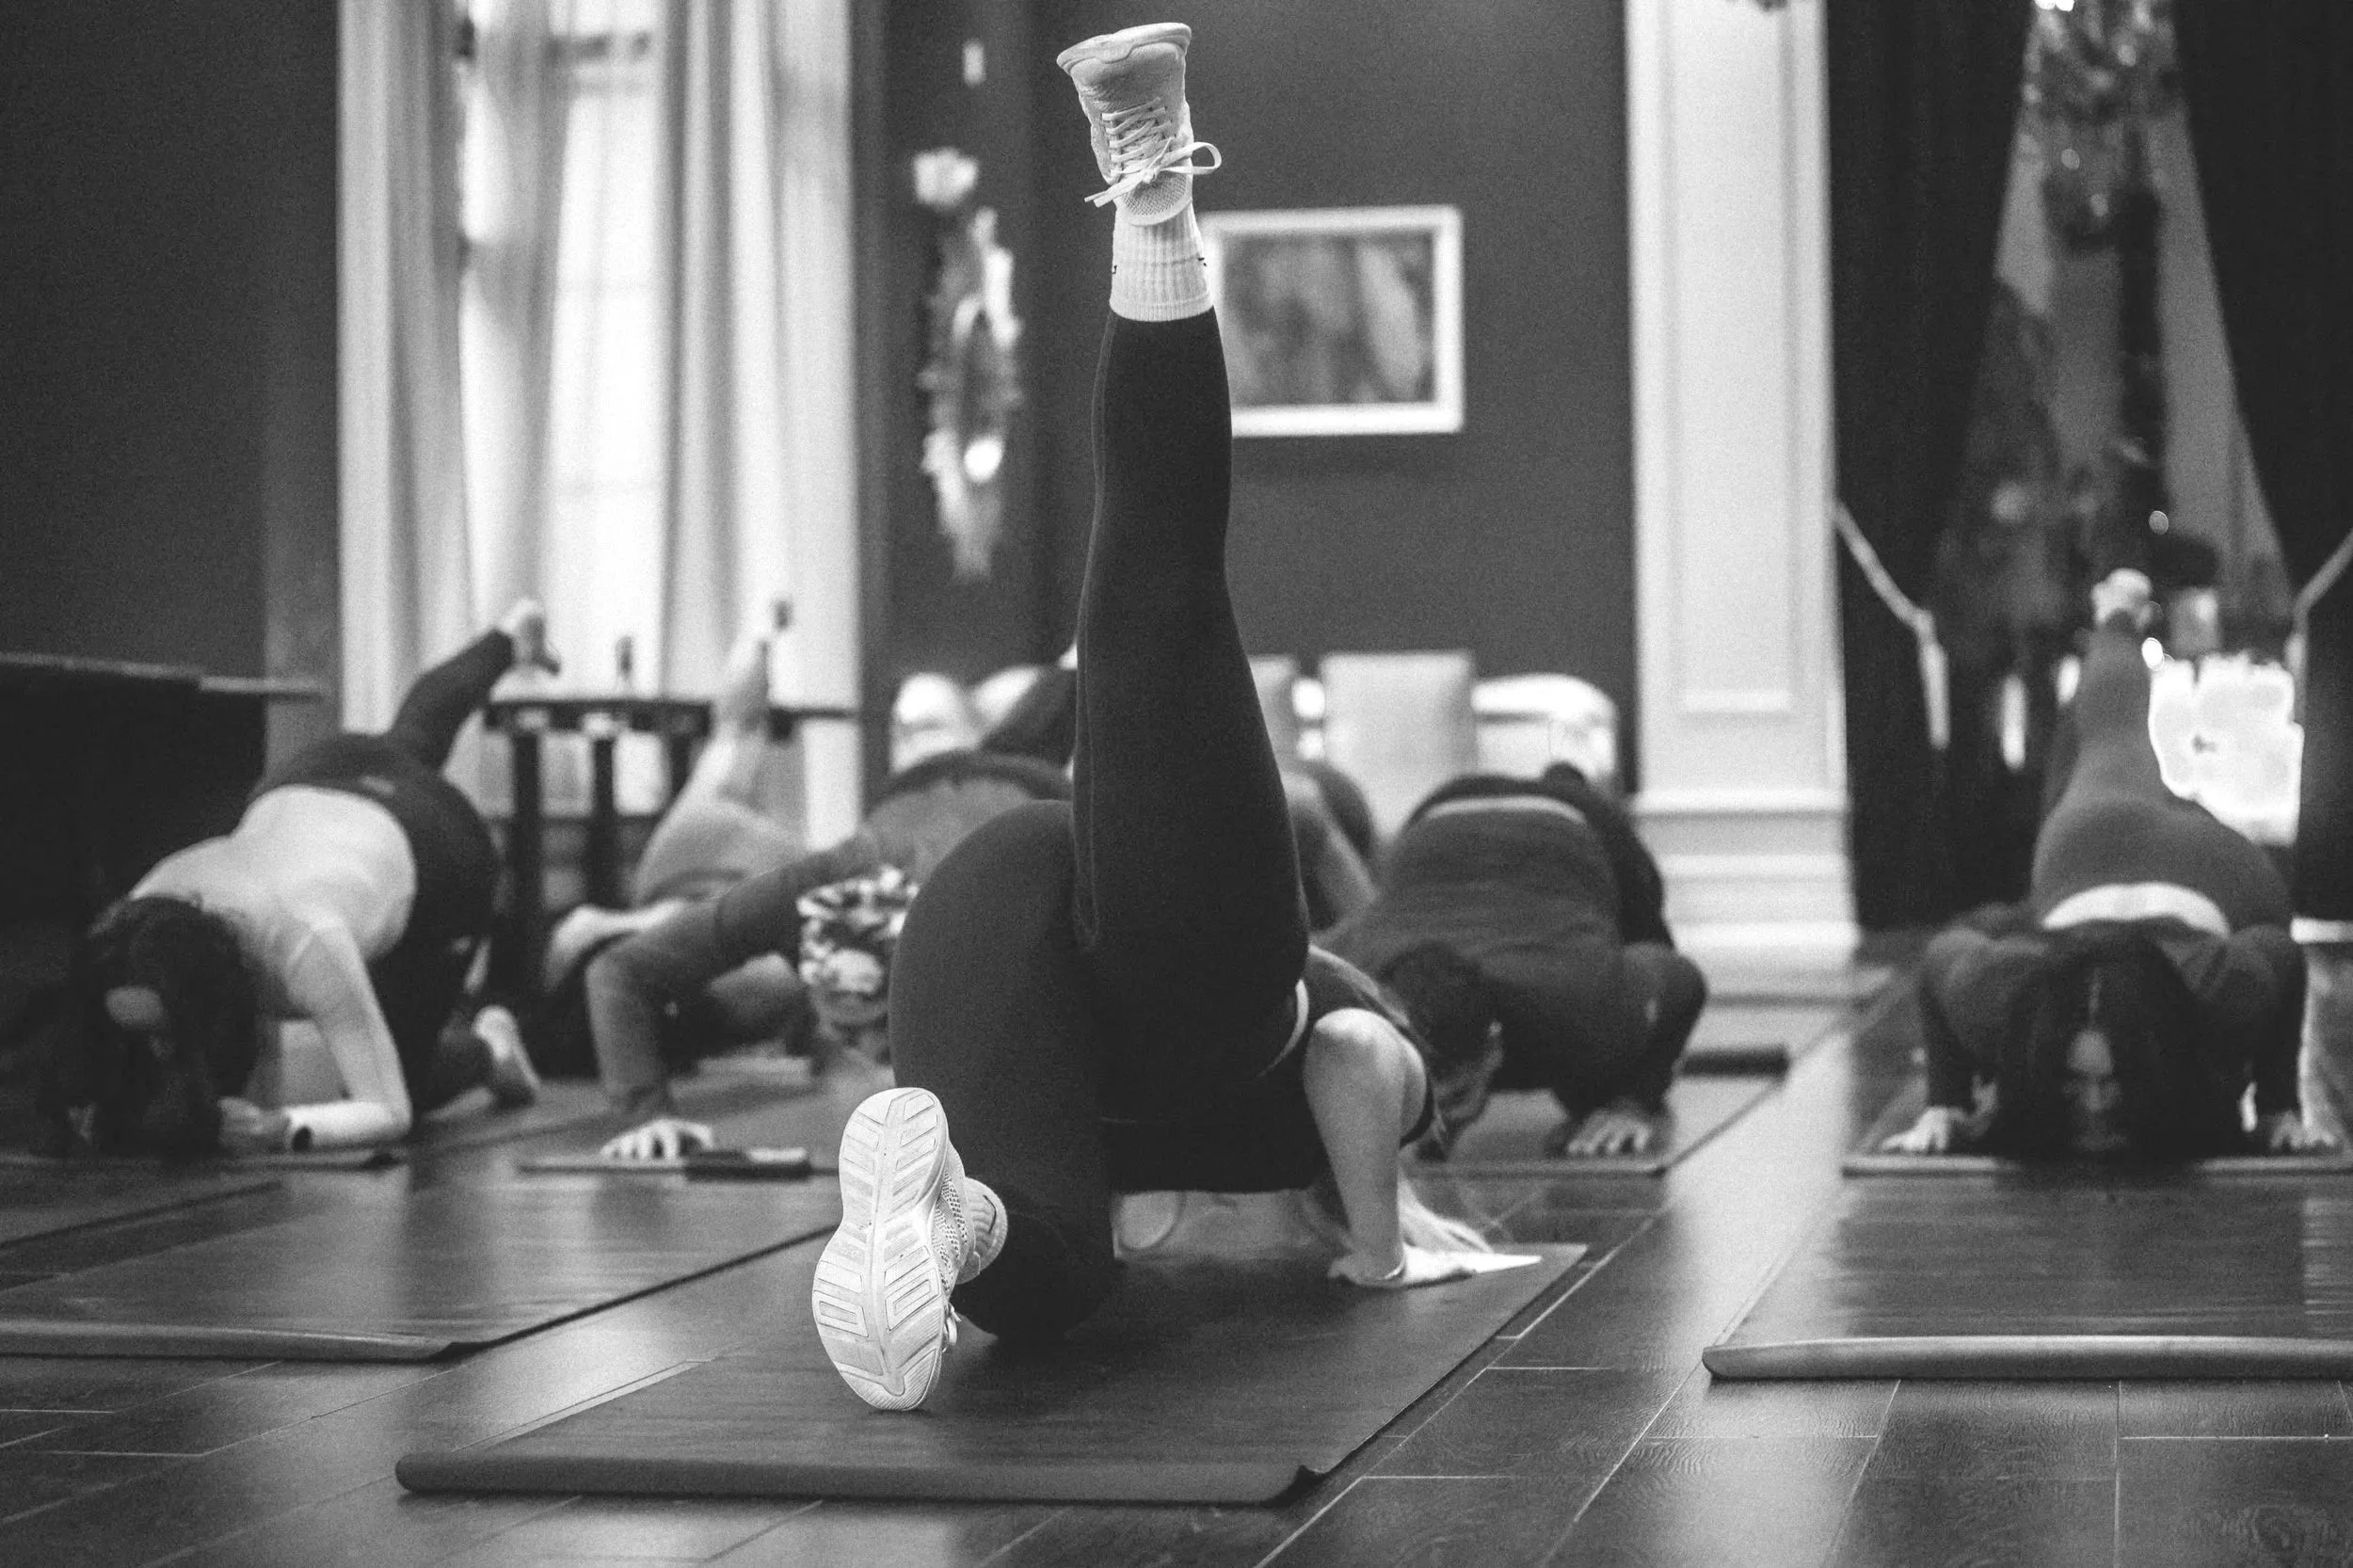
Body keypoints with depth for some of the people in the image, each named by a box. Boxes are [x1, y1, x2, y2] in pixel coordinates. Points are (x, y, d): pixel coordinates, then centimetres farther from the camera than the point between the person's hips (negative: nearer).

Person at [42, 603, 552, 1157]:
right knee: (412, 736, 40)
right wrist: (115, 1109, -42)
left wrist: (281, 1129, -63)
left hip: (441, 842, -5)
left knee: (402, 1083, 1)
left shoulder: (305, 943, -52)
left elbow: (388, 1112, -45)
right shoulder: (144, 917, -38)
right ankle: (511, 638, 71)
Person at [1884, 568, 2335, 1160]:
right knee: (2115, 745, 38)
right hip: (2089, 840, 2)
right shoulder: (1997, 994, -52)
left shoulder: (2225, 995, -54)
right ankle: (2117, 615, 69)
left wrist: (2280, 1109, -25)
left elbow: (2282, 953, -29)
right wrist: (1944, 1105, -28)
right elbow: (1944, 951, -26)